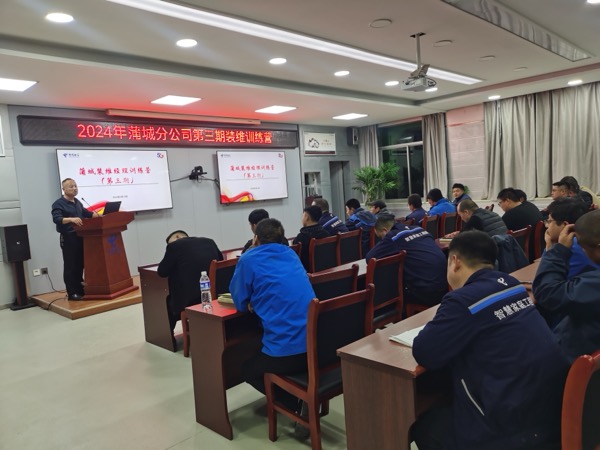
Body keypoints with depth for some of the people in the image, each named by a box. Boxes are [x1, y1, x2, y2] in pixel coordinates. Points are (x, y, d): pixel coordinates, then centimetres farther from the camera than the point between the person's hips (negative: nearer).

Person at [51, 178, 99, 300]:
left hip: (80, 237, 7)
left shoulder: (77, 202, 15)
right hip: (68, 238, -7)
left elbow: (86, 213, 26)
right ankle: (71, 293, 2)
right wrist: (71, 219, -40)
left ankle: (80, 290, 21)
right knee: (70, 267, -3)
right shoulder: (59, 204, -9)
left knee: (80, 265, 12)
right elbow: (56, 219, -23)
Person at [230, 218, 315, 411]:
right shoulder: (291, 253, 15)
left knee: (247, 369, 25)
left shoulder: (248, 259, -3)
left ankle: (298, 403, 10)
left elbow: (241, 303, 6)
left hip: (287, 351, -6)